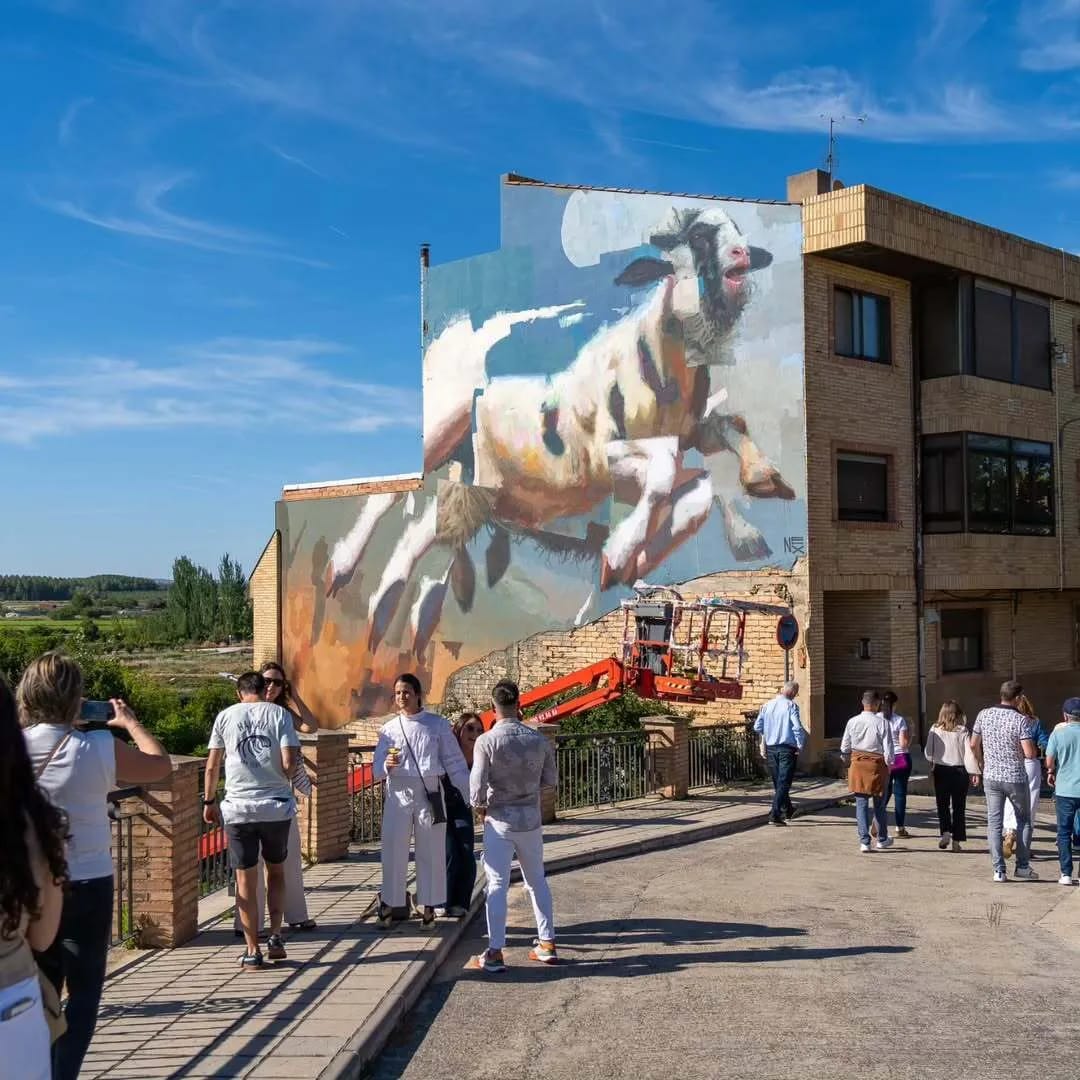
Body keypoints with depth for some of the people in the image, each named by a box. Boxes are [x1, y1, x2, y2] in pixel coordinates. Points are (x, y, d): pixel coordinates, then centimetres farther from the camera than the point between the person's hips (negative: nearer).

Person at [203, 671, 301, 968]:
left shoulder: (226, 716, 4)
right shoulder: (280, 714, 0)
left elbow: (212, 766, 3)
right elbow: (289, 763, -9)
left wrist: (209, 802, 15)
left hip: (238, 807, 0)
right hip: (277, 806, 0)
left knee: (246, 879, 7)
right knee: (276, 871, 20)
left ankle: (252, 951, 9)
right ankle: (275, 937, 14)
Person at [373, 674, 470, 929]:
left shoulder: (438, 724, 5)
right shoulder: (389, 728, 8)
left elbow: (455, 763, 5)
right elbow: (376, 770, 6)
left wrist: (471, 796, 0)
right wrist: (386, 765, -18)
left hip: (430, 794, -1)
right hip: (398, 794, 1)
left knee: (431, 852, 5)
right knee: (394, 850, 1)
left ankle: (427, 906, 17)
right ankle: (389, 902, 16)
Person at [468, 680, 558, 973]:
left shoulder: (486, 741, -15)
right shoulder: (539, 740, -4)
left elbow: (477, 786, -15)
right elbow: (551, 780, 5)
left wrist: (481, 807, 5)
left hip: (499, 820, -3)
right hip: (530, 820, 3)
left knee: (497, 885, 1)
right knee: (537, 881, 18)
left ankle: (495, 953, 2)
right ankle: (547, 943, 22)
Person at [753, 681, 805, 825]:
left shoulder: (766, 705, 4)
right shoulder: (791, 706, -11)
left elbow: (757, 727, 4)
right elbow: (797, 728, -19)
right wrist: (800, 745, -8)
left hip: (771, 748, 5)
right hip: (787, 748, -5)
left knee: (777, 783, 18)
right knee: (783, 784, -2)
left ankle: (788, 811, 33)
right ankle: (775, 814, -10)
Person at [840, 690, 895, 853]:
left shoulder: (852, 722, -3)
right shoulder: (882, 723, -13)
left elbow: (844, 747, 5)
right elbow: (888, 748, -11)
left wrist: (847, 760, 23)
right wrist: (889, 764, 5)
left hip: (857, 764, 2)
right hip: (877, 763, -1)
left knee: (861, 803, 5)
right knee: (879, 804, 14)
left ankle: (864, 841, 1)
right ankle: (882, 839, 27)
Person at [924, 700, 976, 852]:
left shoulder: (934, 730, -3)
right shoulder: (962, 731, -6)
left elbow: (928, 752, -1)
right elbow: (969, 753, -7)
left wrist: (931, 768, 13)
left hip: (940, 771, 0)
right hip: (959, 771, 0)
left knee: (943, 805, 11)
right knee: (958, 807, 8)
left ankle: (945, 832, -10)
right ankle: (956, 841, 9)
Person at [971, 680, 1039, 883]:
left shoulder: (984, 715, -1)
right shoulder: (1021, 720, -14)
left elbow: (974, 745, 6)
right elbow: (1030, 753, -19)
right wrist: (1033, 750, 4)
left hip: (991, 777, 3)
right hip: (1016, 778, -3)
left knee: (994, 822, 7)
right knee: (1023, 820, 16)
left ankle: (999, 870, 4)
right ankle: (1022, 866, 17)